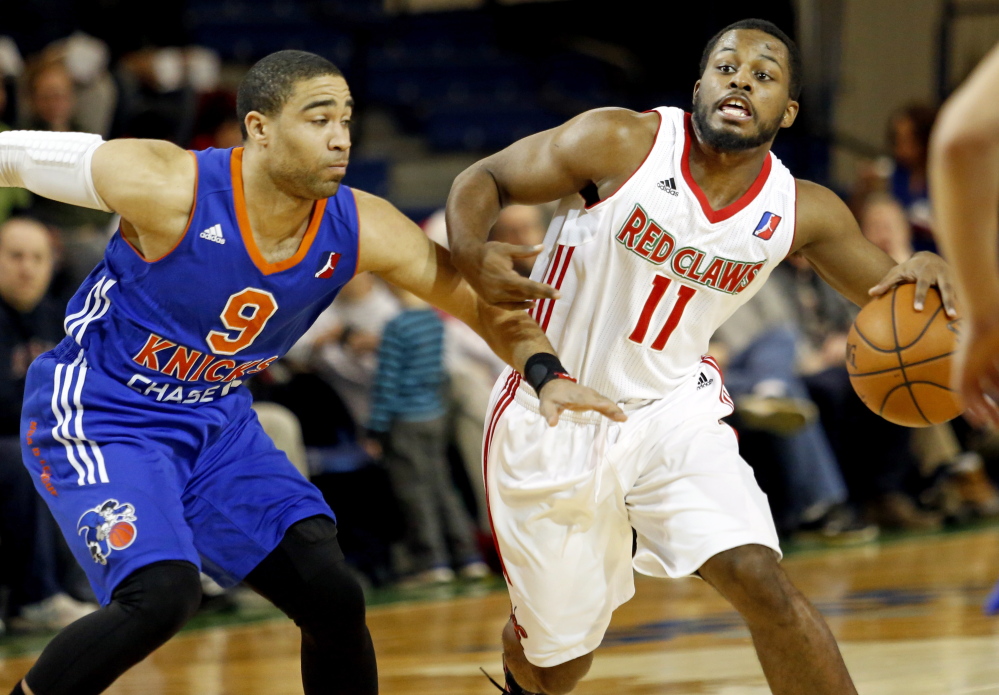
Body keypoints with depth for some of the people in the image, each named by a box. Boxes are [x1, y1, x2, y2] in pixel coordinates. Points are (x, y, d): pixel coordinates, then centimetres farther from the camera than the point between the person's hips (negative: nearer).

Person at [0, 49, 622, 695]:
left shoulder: (363, 230, -14)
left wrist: (545, 373, -20)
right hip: (97, 417, -6)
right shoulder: (167, 187, -27)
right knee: (163, 593, -27)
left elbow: (485, 301, -3)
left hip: (217, 423, 6)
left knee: (334, 597, -2)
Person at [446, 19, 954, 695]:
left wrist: (924, 272, -20)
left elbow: (886, 292, 5)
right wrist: (470, 252, -31)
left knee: (759, 579, -22)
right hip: (553, 417, -2)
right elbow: (484, 180, -8)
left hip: (673, 409, 2)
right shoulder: (622, 144, -18)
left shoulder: (802, 212, -8)